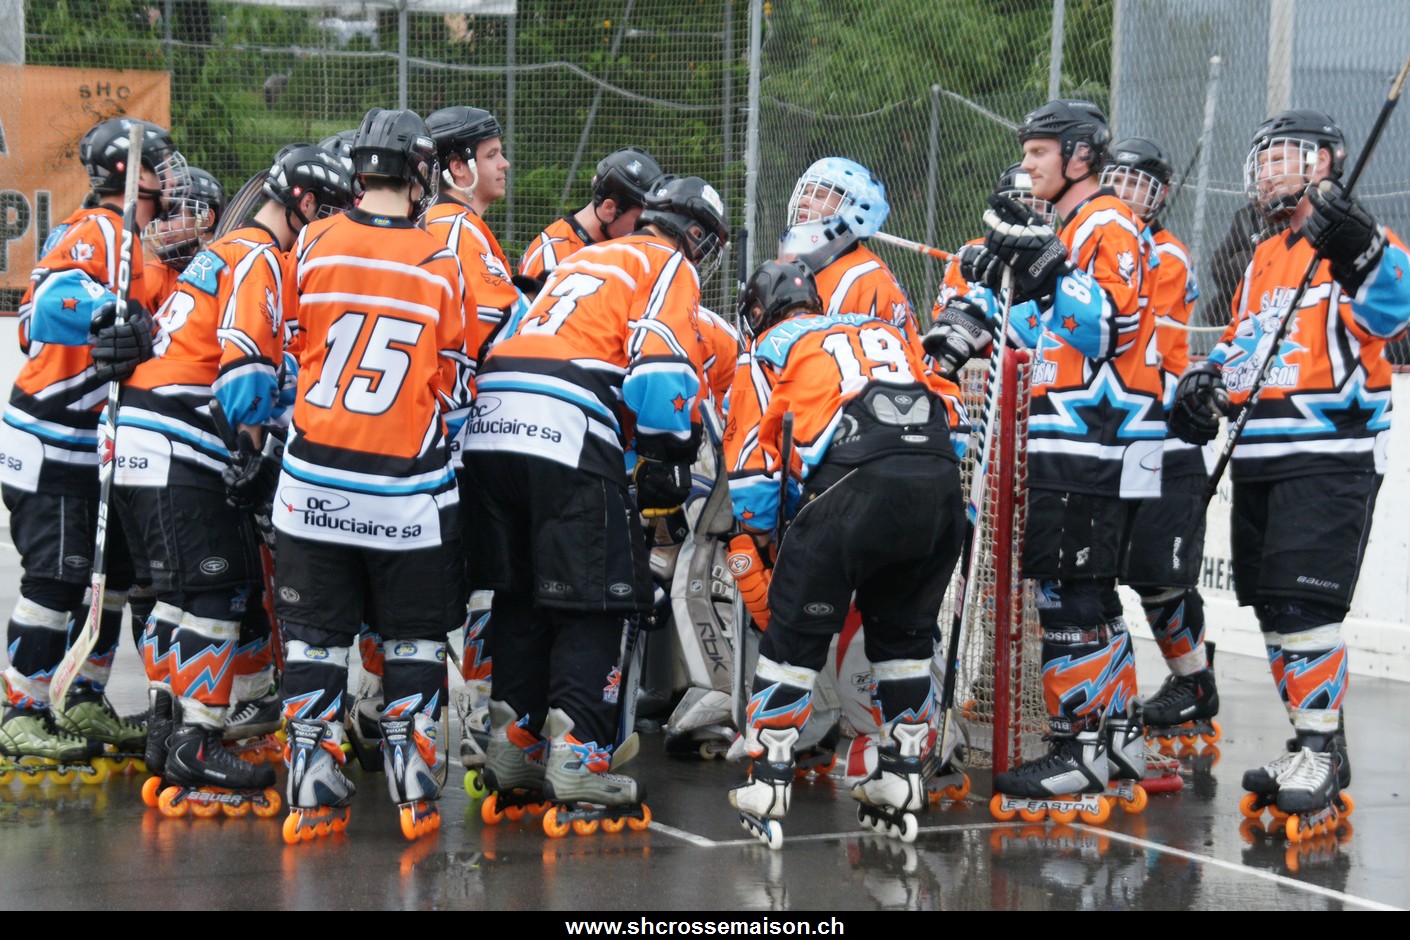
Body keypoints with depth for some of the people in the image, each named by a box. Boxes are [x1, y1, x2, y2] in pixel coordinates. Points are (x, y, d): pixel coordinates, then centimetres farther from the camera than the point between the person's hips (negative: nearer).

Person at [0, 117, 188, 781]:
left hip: (96, 444, 10)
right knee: (55, 575, -8)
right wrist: (108, 313, -42)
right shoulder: (94, 231, -13)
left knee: (112, 570, 12)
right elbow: (54, 298, -30)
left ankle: (84, 706, 22)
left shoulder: (129, 243, 17)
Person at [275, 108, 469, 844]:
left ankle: (314, 793, 7)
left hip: (316, 479, 1)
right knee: (414, 640, 12)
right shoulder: (440, 264, -6)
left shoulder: (312, 246, -4)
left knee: (315, 637, 10)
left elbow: (291, 353, 8)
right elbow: (453, 389, 3)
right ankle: (415, 790, 9)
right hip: (407, 486, -1)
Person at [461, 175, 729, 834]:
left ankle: (514, 754, 20)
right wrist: (667, 465, -1)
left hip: (489, 428, 8)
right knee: (597, 602, -2)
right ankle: (576, 766, -11)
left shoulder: (585, 259, 32)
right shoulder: (669, 268, 9)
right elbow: (660, 366, -9)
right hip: (569, 439, -7)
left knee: (520, 595, 17)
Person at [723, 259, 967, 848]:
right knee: (904, 632, 22)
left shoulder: (770, 350, 22)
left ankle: (767, 790, 5)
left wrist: (750, 557, 21)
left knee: (796, 631, 6)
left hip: (857, 482, -4)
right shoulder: (885, 331, 35)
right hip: (942, 483, 5)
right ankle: (903, 783, 23)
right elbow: (950, 409, 29)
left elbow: (752, 461, 16)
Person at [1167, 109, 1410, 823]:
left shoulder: (1353, 239, -4)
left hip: (1331, 455, -8)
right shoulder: (1265, 259, 22)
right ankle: (1312, 748, 17)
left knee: (1301, 603, -15)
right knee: (1272, 610, 9)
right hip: (1259, 459, 8)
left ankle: (1320, 751, -8)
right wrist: (1207, 380, 11)